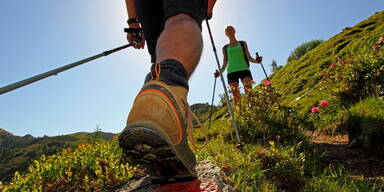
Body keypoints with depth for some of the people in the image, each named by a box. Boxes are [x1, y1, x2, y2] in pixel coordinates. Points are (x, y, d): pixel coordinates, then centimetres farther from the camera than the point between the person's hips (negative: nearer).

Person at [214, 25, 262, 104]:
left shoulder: (243, 43, 19)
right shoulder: (225, 48, 20)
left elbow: (249, 58, 12)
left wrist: (256, 60, -9)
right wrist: (220, 72, 1)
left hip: (244, 69, -1)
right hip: (231, 72, 1)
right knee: (236, 97, -10)